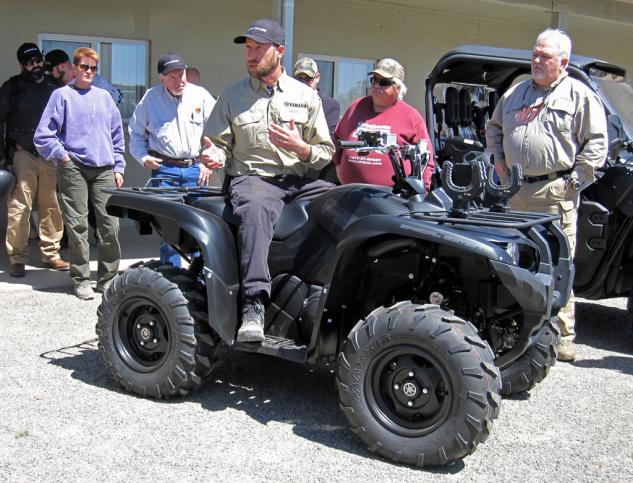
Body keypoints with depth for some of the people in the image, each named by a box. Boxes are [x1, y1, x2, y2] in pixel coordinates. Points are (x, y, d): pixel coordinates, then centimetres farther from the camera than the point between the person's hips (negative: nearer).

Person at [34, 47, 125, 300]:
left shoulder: (104, 96, 17)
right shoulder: (62, 95, 5)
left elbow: (117, 134, 19)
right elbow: (43, 135, 1)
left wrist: (118, 167, 13)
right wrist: (63, 156, -5)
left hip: (104, 170, 3)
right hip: (74, 168, -3)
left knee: (110, 224, -3)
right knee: (78, 225, -3)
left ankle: (107, 278, 8)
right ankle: (81, 280, 6)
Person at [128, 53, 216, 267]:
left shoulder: (200, 95, 5)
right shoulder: (150, 99, 6)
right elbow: (136, 133, 16)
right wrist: (144, 158, 1)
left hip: (195, 169, 0)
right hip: (164, 170, 0)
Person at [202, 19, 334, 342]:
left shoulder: (306, 96, 14)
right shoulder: (232, 96, 13)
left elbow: (326, 153, 13)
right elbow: (220, 144, 15)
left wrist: (300, 147, -8)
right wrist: (214, 155, -9)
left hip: (298, 181, 3)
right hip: (252, 178, -3)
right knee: (256, 210, -38)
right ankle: (253, 304, -47)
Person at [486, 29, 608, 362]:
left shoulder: (579, 95, 2)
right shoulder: (515, 93, 18)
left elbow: (597, 143, -2)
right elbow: (493, 128, 30)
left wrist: (574, 181, -8)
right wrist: (498, 159, 16)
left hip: (555, 193, -5)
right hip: (515, 191, 5)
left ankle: (562, 336, 1)